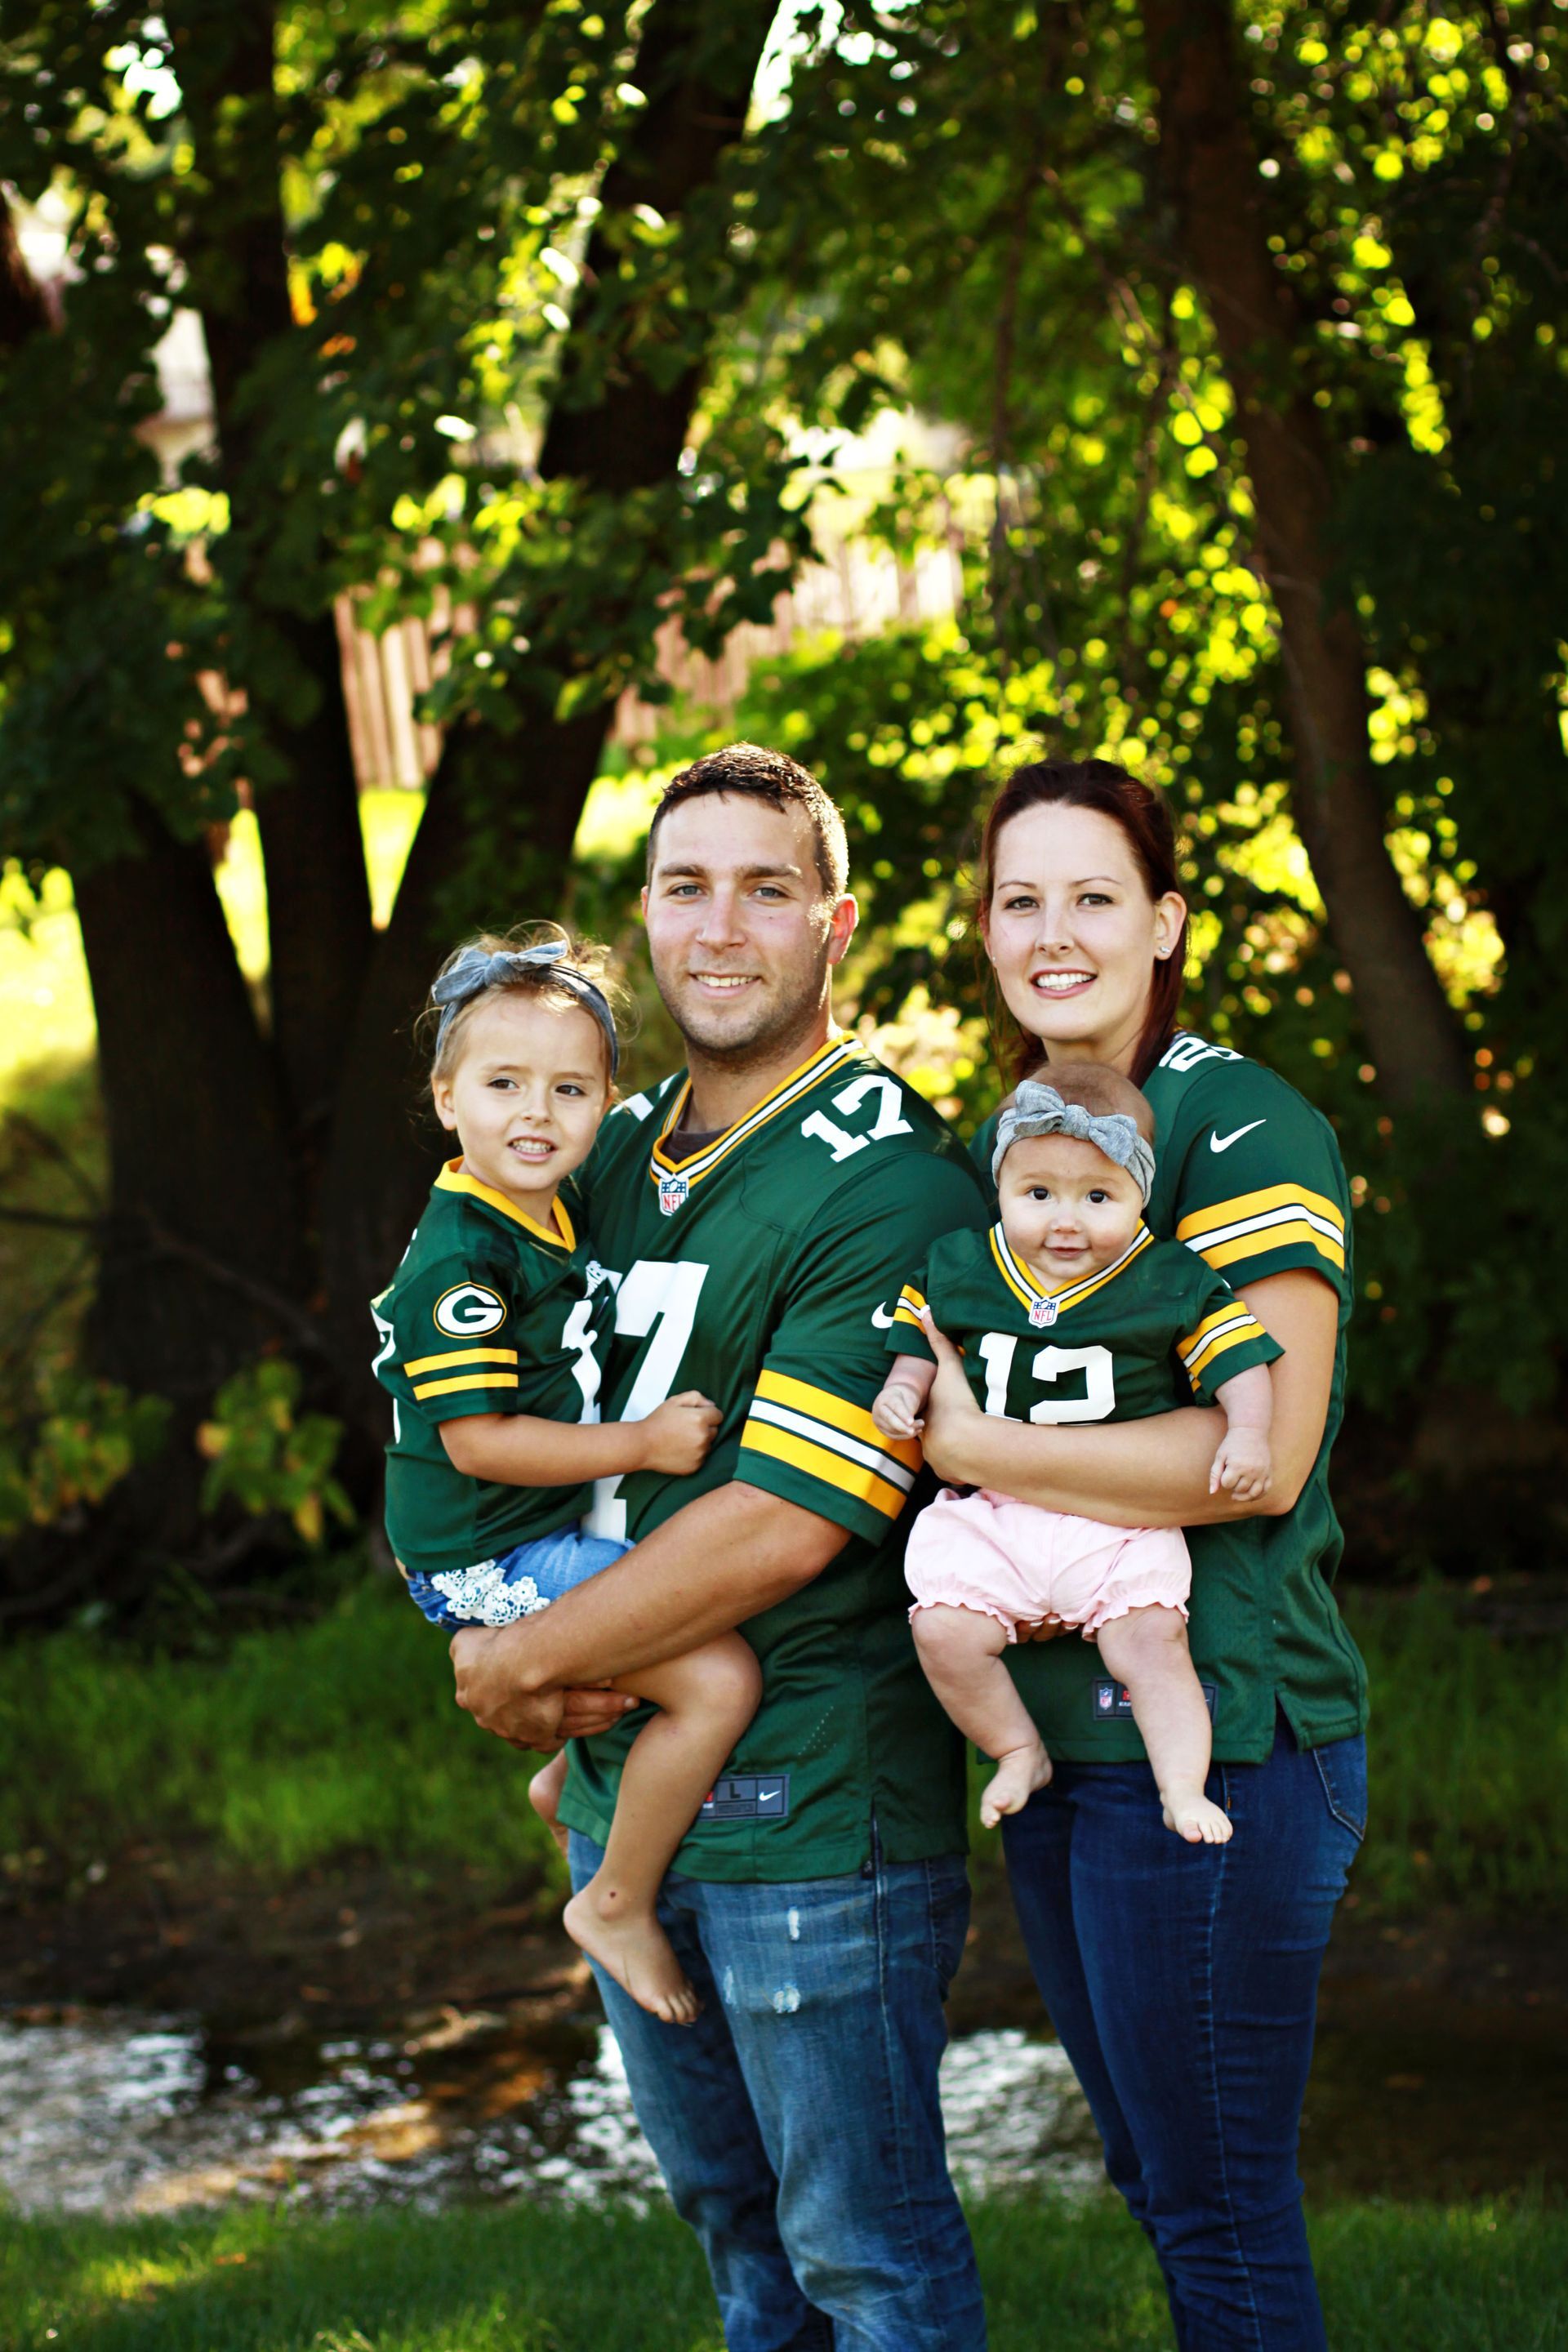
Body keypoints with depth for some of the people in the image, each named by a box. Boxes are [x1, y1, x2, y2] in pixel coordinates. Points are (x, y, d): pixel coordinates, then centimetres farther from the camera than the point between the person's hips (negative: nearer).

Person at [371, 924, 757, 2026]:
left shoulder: (556, 1217, 9)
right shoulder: (459, 1259, -21)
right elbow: (477, 1441, -24)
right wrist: (645, 1442, -21)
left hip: (556, 1526, 10)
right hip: (490, 1557, -10)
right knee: (720, 1676, -21)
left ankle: (572, 1776, 32)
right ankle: (617, 1903, -5)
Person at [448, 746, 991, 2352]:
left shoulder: (889, 1187, -15)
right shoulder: (613, 1151, 10)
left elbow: (779, 1527, -21)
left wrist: (513, 1664, -11)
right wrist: (536, 1682, -2)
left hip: (815, 1799, -8)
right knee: (724, 2207, 20)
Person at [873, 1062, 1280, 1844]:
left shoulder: (1172, 1286, -2)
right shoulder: (957, 1270, 5)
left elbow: (1239, 1358, 1)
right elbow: (919, 1339, 20)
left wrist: (1247, 1434, -14)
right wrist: (903, 1388, 2)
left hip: (1120, 1518, -2)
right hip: (987, 1508, 2)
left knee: (1148, 1638, -19)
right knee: (945, 1631, -16)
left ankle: (1183, 1788, -4)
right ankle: (1018, 1751, 7)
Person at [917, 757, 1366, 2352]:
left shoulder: (1240, 1130, -12)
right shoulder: (998, 1147, 13)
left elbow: (1261, 1456, -21)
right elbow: (937, 1410, 22)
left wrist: (974, 1446, -17)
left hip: (1214, 1735, -8)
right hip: (1054, 1732, 8)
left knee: (1222, 2214, -1)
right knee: (1152, 2174, 18)